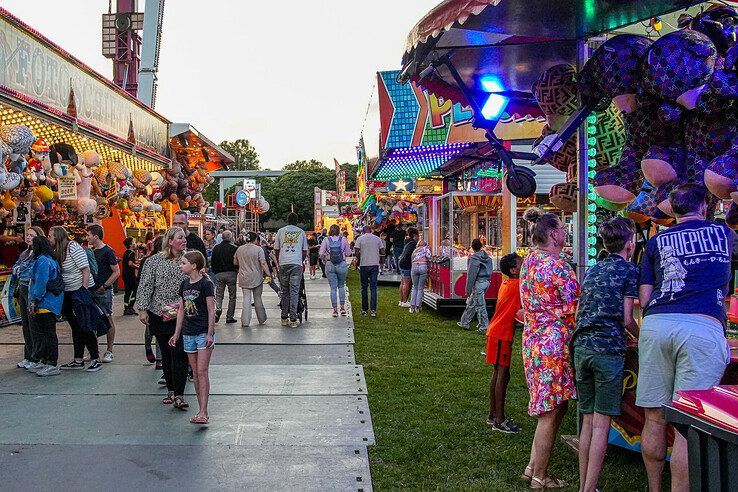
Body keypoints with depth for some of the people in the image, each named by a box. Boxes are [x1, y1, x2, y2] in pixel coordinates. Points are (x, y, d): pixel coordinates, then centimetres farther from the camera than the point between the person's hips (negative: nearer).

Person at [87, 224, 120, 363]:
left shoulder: (108, 251, -9)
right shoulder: (91, 251, 12)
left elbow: (116, 272, -10)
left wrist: (104, 286, -15)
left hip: (104, 291, -7)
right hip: (91, 291, 7)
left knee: (108, 319, -1)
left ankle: (109, 351, 5)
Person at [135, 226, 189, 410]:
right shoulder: (154, 261, -1)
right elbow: (145, 286, -1)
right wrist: (143, 309, -6)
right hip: (158, 315, 1)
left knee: (179, 353, -9)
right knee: (166, 353, 11)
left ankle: (178, 395, -7)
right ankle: (170, 390, 24)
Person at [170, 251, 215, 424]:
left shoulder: (205, 284, -11)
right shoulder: (184, 284, 9)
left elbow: (211, 310, -11)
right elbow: (181, 310, 15)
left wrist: (210, 334, -15)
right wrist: (176, 333, 14)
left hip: (203, 333, -7)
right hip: (188, 334, 7)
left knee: (202, 371, -10)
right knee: (195, 373, 9)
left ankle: (203, 413, -10)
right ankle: (202, 411, 15)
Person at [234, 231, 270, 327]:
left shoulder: (239, 249, 5)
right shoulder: (258, 249, -9)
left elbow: (235, 263, 15)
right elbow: (263, 263, -16)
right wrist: (268, 274, -13)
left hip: (244, 278, 3)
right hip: (256, 278, -3)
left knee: (246, 299, 3)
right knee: (257, 298, 9)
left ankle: (245, 321, -4)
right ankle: (261, 319, 20)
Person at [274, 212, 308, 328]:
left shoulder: (281, 231, 10)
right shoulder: (301, 232, 11)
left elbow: (276, 249, 14)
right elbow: (305, 251, 14)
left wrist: (278, 263, 25)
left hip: (283, 263, 1)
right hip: (297, 263, -1)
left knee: (285, 291, 9)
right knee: (294, 291, -2)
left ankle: (284, 318, 11)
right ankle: (293, 319, -7)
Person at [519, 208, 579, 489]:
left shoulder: (529, 261, 11)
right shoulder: (556, 265, -16)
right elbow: (574, 308, -12)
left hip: (533, 337, 9)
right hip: (554, 342, -9)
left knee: (554, 408, 18)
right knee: (551, 411, 1)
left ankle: (533, 467, 23)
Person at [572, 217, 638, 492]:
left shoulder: (593, 270, 17)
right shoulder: (629, 270, -2)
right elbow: (627, 319, -5)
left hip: (581, 347, 6)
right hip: (608, 349, -6)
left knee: (587, 419, 11)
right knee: (602, 423, -2)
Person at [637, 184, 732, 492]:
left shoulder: (656, 242, 17)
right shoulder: (723, 233, 18)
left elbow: (643, 299, 12)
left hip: (656, 325, 2)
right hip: (703, 327, -2)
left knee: (654, 419, 10)